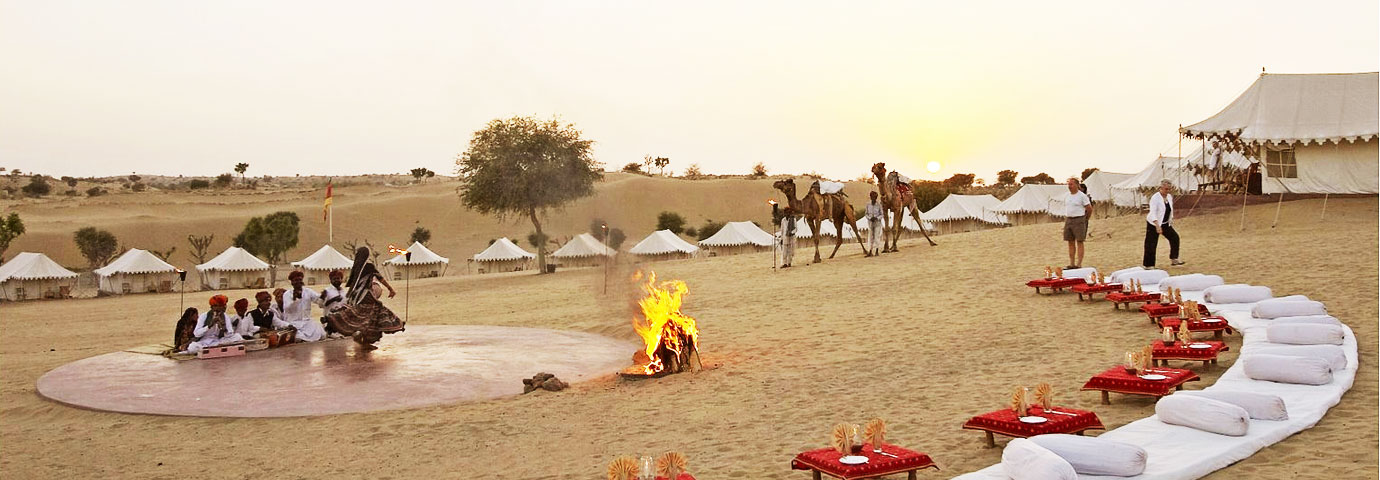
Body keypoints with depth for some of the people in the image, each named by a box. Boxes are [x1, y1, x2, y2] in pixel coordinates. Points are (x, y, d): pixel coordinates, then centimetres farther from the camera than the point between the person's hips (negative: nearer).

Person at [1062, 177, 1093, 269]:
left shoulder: (1082, 196, -8)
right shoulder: (1067, 196, 11)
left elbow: (1090, 209, -3)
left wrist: (1085, 219, 8)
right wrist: (1065, 219, 15)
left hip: (1079, 221, -6)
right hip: (1068, 220, 6)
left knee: (1079, 242, -5)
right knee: (1071, 243, 8)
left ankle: (1079, 264, -6)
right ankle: (1071, 264, 13)